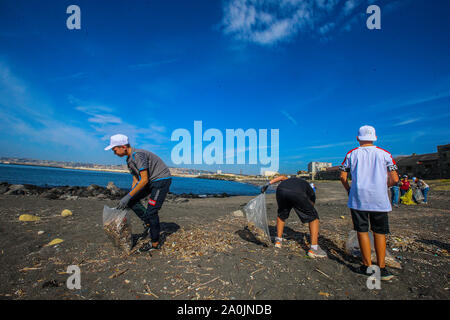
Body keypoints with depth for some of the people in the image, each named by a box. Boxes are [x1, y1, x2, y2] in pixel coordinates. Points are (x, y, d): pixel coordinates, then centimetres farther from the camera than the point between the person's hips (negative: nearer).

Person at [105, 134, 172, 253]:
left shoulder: (138, 155, -21)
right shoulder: (129, 160, 9)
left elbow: (144, 180, -23)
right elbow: (136, 181, 14)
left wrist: (128, 196, -19)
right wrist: (128, 199, 11)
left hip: (162, 180, -10)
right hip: (152, 181, 10)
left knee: (151, 211, -9)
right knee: (132, 200, 6)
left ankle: (155, 243, 6)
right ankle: (148, 223, 16)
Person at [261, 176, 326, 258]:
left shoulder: (292, 179, 45)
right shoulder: (311, 192, 37)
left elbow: (282, 177, 26)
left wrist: (267, 184, 20)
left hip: (280, 190, 4)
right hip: (297, 193, -3)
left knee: (281, 215, 31)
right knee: (313, 217, 18)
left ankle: (278, 241, 35)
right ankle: (313, 249, 15)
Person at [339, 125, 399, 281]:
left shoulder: (352, 154, 5)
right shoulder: (385, 154, 6)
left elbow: (343, 177, 3)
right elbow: (394, 179, 2)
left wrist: (349, 190, 19)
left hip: (358, 198, -1)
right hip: (380, 199, 1)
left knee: (362, 230, 7)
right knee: (380, 232, 11)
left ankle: (368, 266, 11)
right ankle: (381, 267, 12)